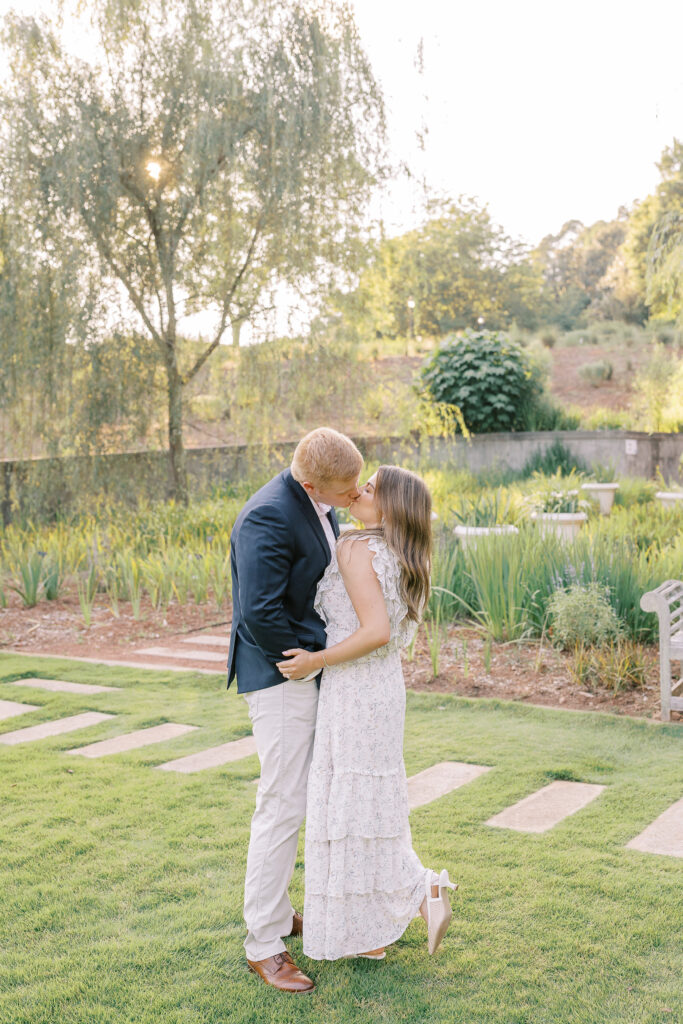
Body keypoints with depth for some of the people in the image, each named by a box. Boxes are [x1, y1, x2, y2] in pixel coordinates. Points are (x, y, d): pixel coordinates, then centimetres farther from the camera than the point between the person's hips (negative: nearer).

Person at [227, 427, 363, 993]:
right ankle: (263, 944, 8)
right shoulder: (269, 517, -24)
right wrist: (316, 655, -15)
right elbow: (260, 614, -28)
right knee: (282, 807, -4)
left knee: (288, 801, 18)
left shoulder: (320, 508, 6)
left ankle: (276, 910, 32)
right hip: (280, 676, -9)